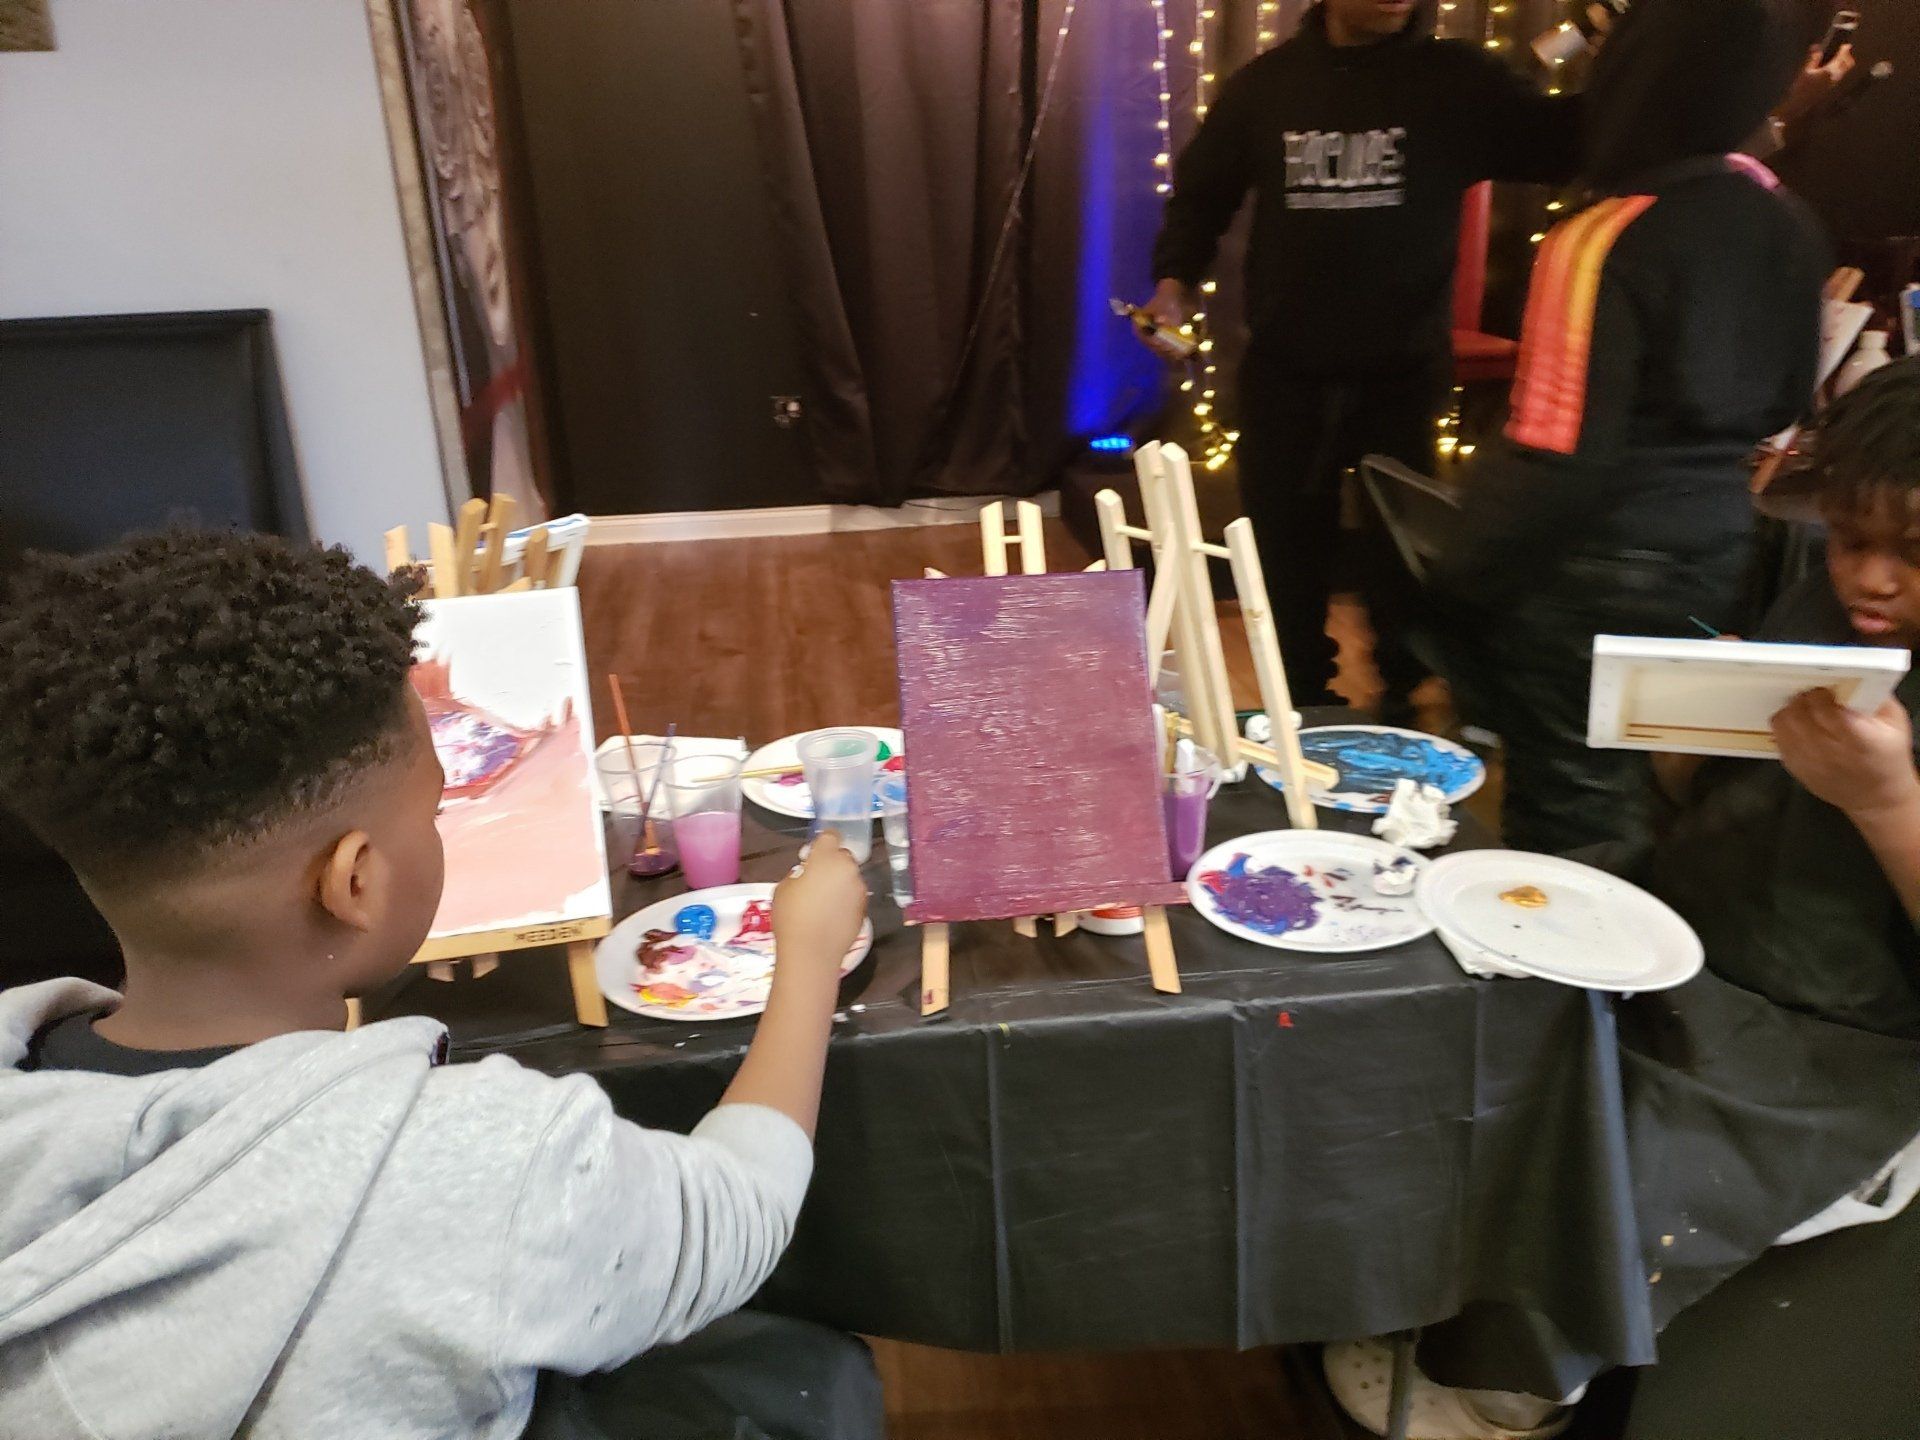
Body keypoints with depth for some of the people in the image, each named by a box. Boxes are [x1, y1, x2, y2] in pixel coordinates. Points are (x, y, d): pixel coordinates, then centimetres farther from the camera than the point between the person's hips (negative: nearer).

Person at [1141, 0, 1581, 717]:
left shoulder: (1456, 77, -1)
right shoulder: (1267, 81, 5)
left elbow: (1559, 144, -11)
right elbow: (1201, 189, 13)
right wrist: (1175, 277, -2)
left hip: (1406, 369, -1)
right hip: (1285, 369, 2)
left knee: (1401, 547, 8)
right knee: (1286, 544, 10)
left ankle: (1405, 706, 28)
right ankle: (1304, 706, 29)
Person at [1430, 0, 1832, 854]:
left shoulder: (1609, 242, -21)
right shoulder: (1791, 231, 3)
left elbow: (1559, 456, -23)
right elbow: (1781, 406, 14)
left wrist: (1458, 586, -13)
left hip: (1593, 572, -7)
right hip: (1713, 557, 7)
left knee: (1568, 813, 8)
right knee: (1628, 791, 22)